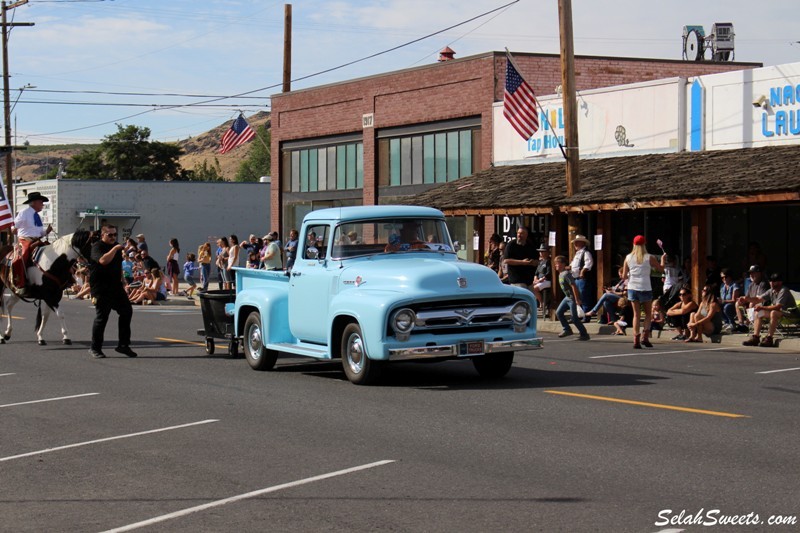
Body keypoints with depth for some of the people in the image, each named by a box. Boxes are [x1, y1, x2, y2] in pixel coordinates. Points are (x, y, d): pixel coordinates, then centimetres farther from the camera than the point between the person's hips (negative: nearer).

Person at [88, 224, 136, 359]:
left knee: (127, 311, 1)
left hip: (116, 287, 8)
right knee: (101, 317, -5)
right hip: (101, 289, -8)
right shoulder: (97, 247, -9)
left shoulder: (116, 247, 16)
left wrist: (122, 282, 24)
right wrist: (115, 249, -25)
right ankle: (95, 348, 5)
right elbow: (103, 260, -29)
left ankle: (123, 345, 8)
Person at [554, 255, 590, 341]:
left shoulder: (566, 274, -20)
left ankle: (584, 334, 2)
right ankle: (567, 329, 16)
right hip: (567, 297, 10)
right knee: (558, 312, 7)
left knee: (574, 317, -8)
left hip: (573, 298, -10)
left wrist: (577, 299, -25)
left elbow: (573, 286, -24)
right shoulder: (560, 274, 9)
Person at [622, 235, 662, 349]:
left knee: (636, 314, 8)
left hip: (632, 288, 2)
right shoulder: (649, 258, -5)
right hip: (645, 288, -2)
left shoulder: (628, 258, 1)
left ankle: (636, 340, 1)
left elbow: (624, 275, 3)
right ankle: (645, 336, -3)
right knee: (648, 314, 12)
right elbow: (660, 268, 6)